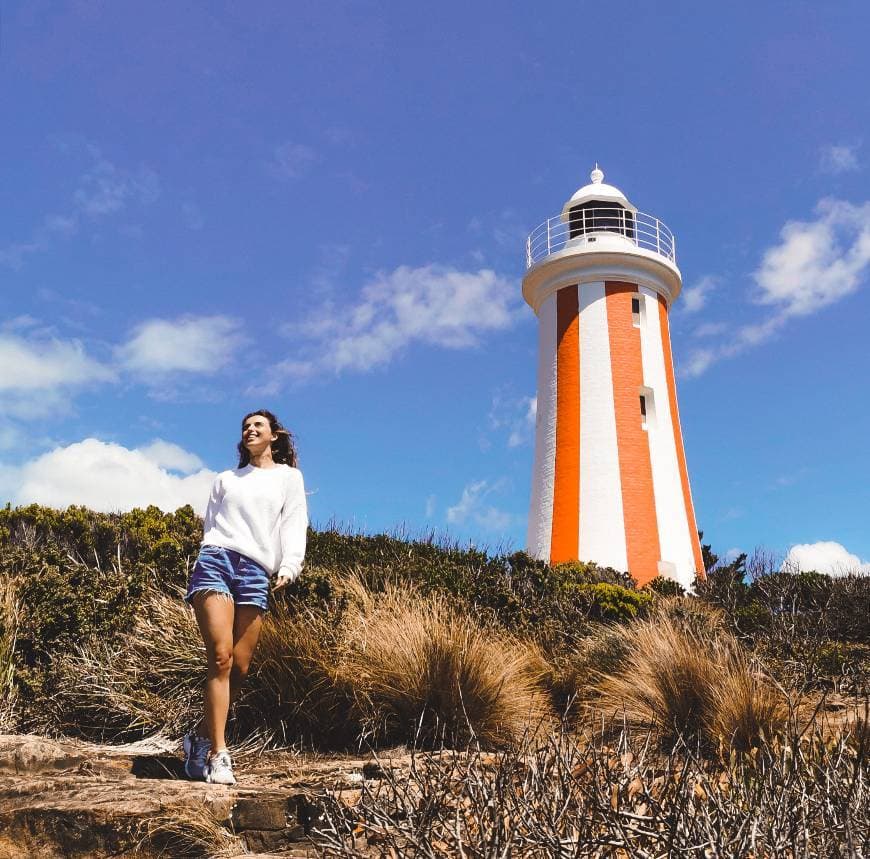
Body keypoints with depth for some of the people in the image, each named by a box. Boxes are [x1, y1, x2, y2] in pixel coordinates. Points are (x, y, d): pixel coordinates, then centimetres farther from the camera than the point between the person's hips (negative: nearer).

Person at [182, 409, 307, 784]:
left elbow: (294, 525, 6)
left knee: (239, 669, -6)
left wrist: (289, 566, -9)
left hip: (255, 572, 0)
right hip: (215, 561, 0)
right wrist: (205, 565, 11)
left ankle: (200, 735, 14)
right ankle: (217, 754, -16)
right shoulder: (226, 479, 24)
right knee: (221, 657, -16)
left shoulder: (288, 477, 18)